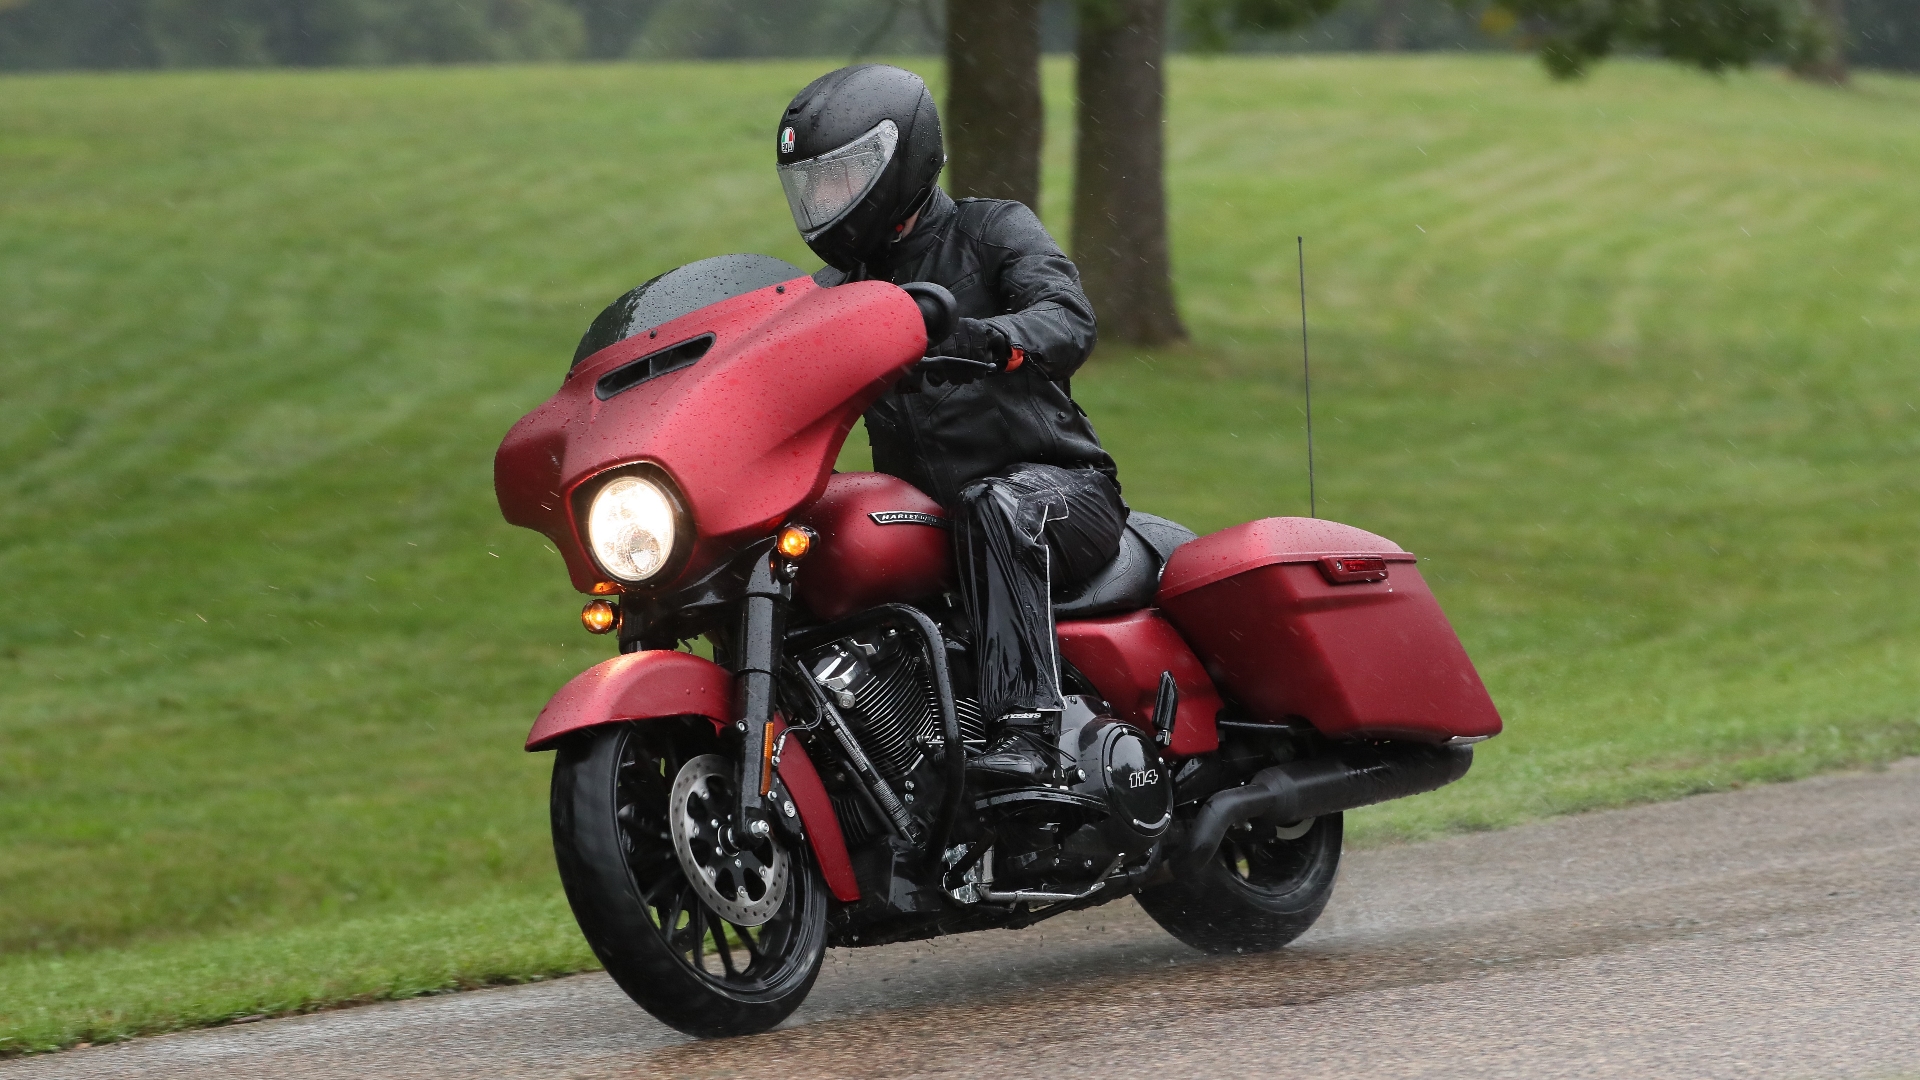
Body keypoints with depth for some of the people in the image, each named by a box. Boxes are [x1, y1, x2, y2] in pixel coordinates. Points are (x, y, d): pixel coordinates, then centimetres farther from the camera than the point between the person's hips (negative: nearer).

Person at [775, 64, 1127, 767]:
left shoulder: (992, 230, 0)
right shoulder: (842, 287, 17)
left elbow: (1068, 321, -20)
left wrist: (981, 340, -42)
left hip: (1062, 490, -5)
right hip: (936, 517, 6)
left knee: (996, 509, -39)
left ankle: (1025, 721, -49)